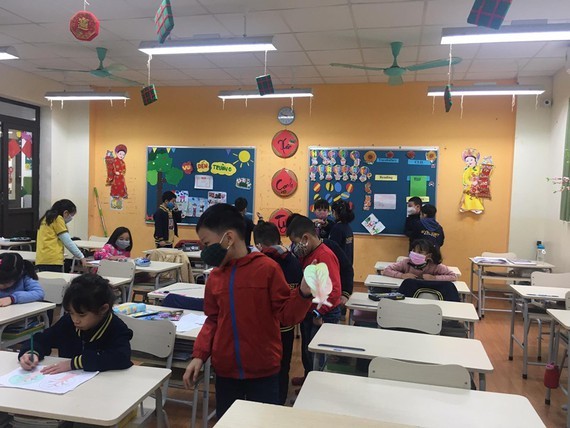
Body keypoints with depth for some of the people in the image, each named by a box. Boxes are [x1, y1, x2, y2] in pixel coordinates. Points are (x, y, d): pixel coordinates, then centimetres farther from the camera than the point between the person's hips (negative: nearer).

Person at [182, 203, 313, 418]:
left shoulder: (267, 268, -12)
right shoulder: (215, 275, 2)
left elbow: (287, 314, -10)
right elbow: (213, 320, 11)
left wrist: (303, 293, -27)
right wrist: (199, 354, 1)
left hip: (263, 370, -4)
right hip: (225, 370, 4)